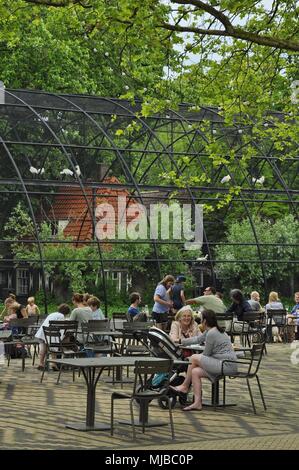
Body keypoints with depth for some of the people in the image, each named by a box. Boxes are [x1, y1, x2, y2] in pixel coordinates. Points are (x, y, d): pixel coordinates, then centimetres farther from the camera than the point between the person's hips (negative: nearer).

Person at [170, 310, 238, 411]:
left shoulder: (211, 334, -13)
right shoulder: (210, 331, 18)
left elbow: (206, 354, -7)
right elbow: (198, 340, 33)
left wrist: (197, 360, 13)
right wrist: (181, 342, 40)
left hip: (227, 365, -10)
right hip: (228, 365, 10)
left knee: (194, 358, -8)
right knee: (195, 372, 1)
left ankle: (184, 386, 7)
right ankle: (197, 403, -5)